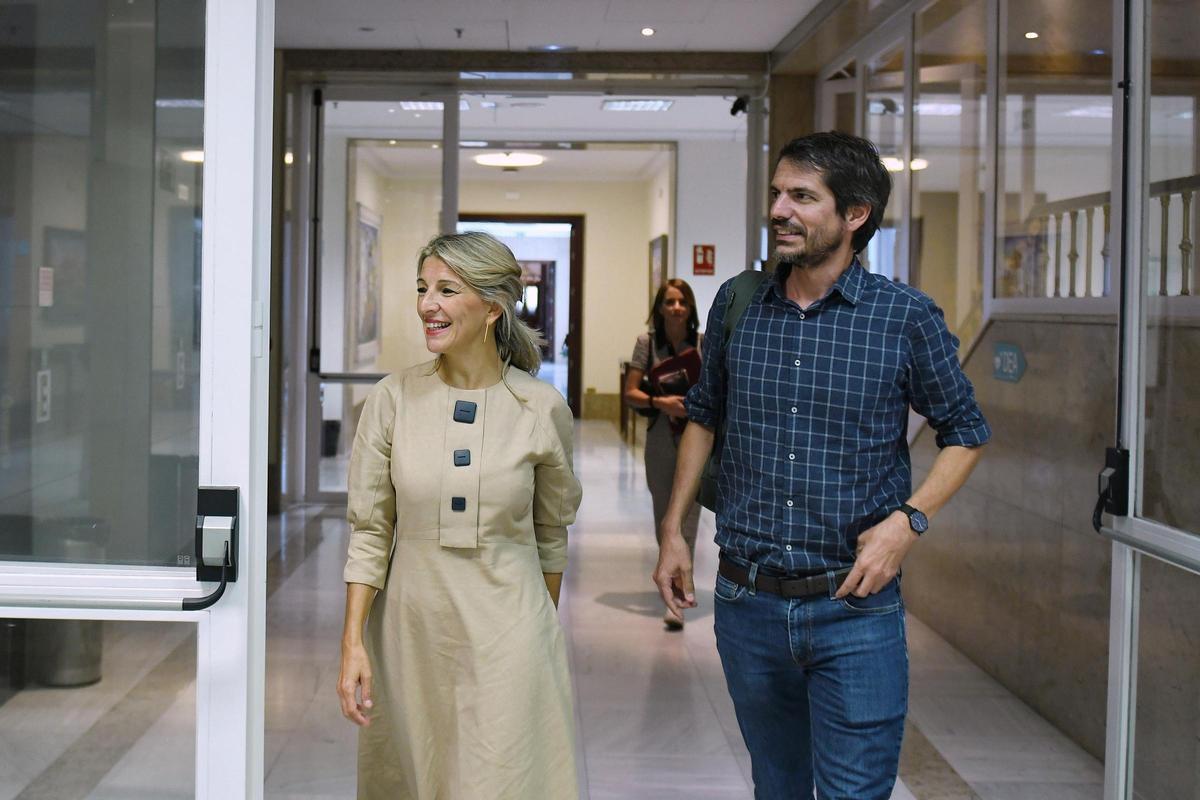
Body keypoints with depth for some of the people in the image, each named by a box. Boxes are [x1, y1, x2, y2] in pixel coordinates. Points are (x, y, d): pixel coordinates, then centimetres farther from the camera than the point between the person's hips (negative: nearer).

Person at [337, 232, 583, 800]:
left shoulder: (542, 409, -5)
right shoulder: (393, 400, -3)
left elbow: (551, 531, 8)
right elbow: (369, 529, 0)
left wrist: (545, 623, 15)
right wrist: (353, 642, -5)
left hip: (507, 630, -1)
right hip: (411, 626, 2)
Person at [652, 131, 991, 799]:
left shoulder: (906, 316, -7)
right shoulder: (738, 305, 3)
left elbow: (966, 432, 4)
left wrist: (908, 521, -11)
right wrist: (674, 532, 11)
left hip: (854, 605, -3)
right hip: (747, 603, 4)